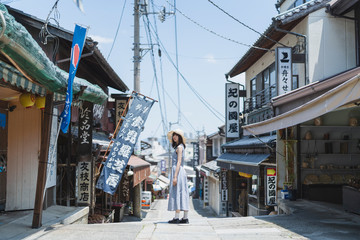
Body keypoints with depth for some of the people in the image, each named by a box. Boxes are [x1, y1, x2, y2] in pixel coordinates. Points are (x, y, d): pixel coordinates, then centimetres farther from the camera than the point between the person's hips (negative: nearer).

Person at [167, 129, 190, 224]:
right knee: (182, 195, 7)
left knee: (177, 194, -10)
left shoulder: (180, 147, -8)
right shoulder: (178, 147, 20)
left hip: (178, 172, -10)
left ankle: (176, 218, -11)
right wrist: (175, 176, 21)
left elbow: (179, 162, -16)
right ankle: (185, 218, 7)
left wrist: (175, 176, -21)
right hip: (180, 172, 10)